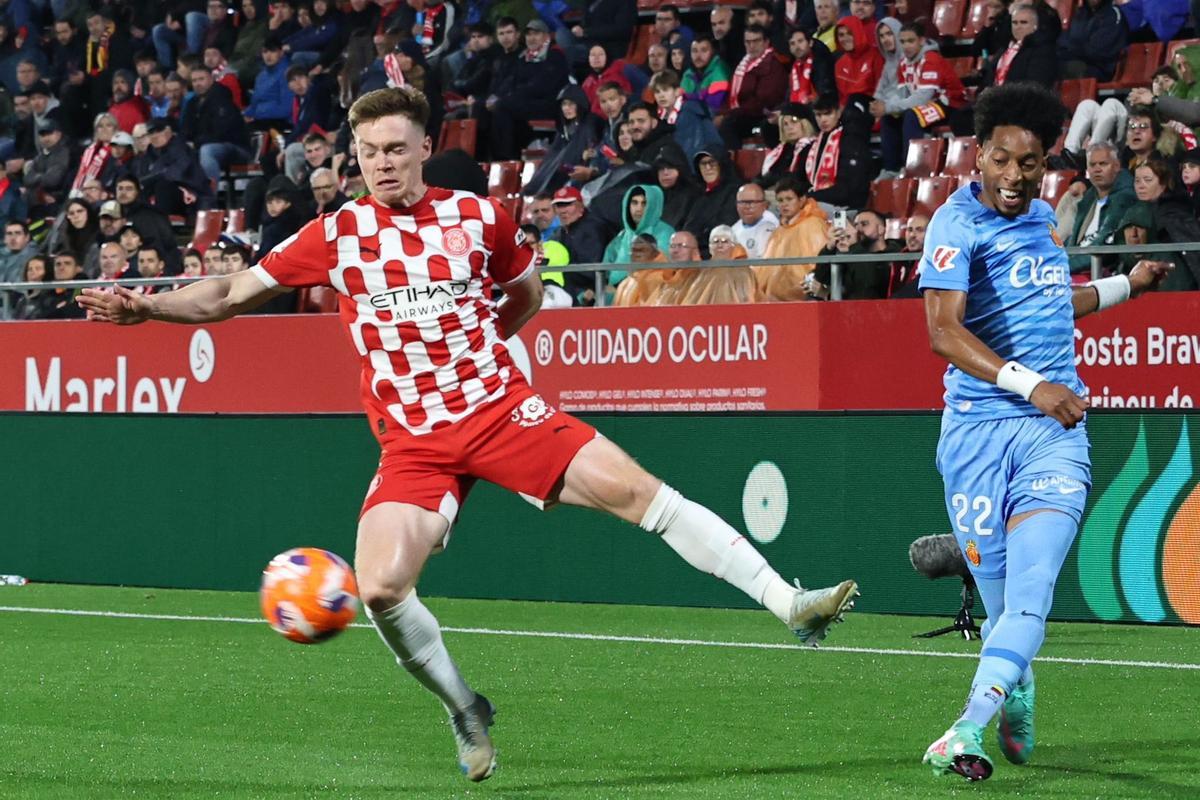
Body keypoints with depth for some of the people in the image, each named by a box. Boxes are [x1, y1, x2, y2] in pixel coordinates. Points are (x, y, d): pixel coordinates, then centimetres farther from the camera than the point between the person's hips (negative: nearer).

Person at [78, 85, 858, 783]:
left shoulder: (479, 218, 1)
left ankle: (790, 603, -12)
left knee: (638, 490, -15)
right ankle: (465, 711, 6)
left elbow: (526, 294, 21)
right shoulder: (338, 234, 0)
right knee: (380, 587, -20)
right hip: (414, 442, 0)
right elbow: (232, 293, 2)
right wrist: (146, 306, -9)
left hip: (502, 408, 0)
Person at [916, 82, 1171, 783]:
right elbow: (944, 331, -22)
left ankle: (970, 731, -29)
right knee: (1002, 603, 1)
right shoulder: (958, 223, -8)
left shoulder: (1043, 218, 14)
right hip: (978, 430, -4)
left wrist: (1126, 286, 38)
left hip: (1055, 431, 4)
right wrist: (1030, 384, -31)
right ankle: (1016, 709, 28)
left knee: (1030, 594, -18)